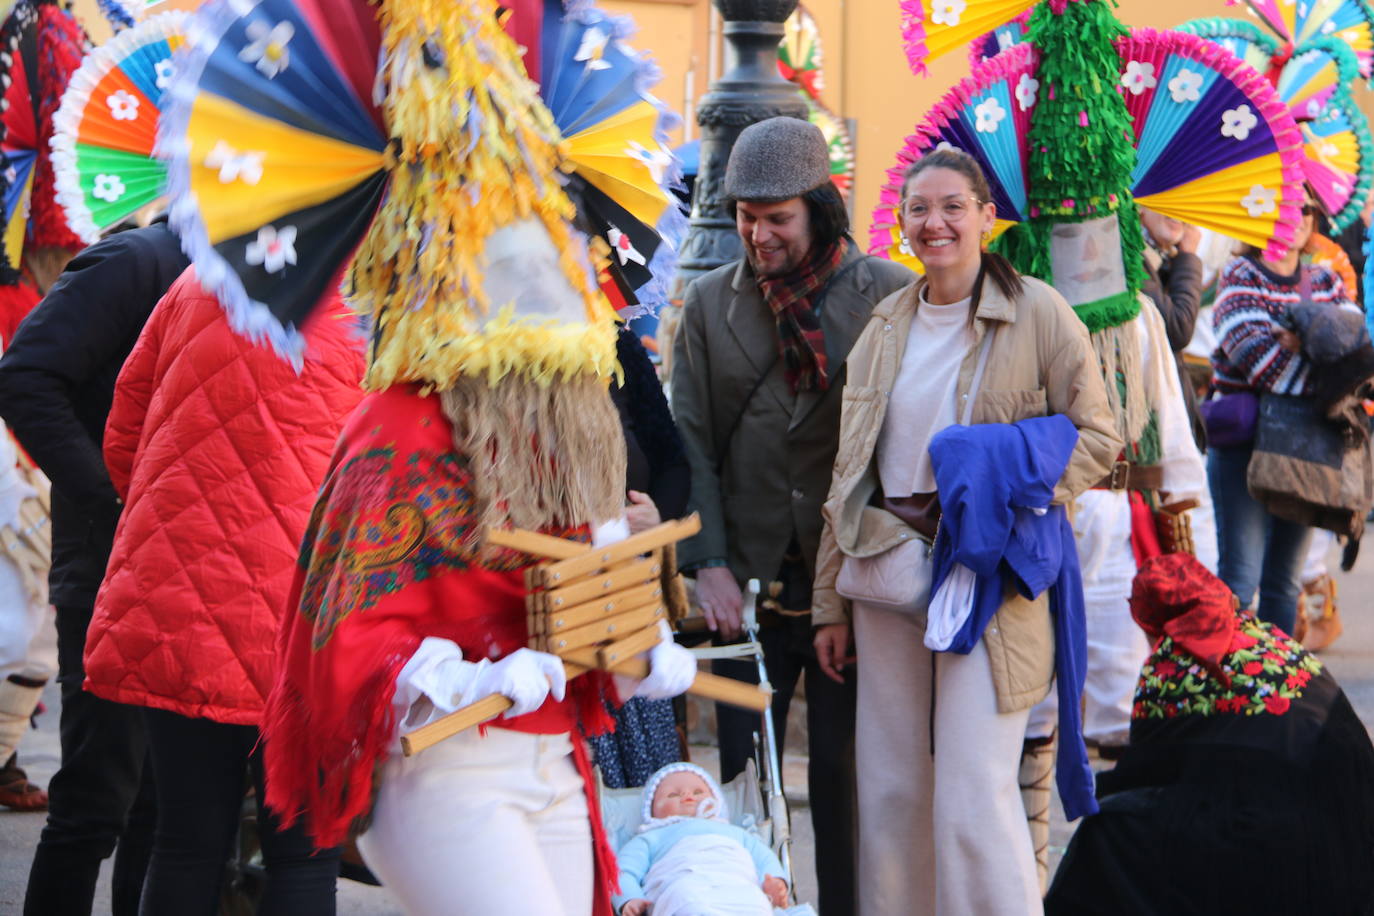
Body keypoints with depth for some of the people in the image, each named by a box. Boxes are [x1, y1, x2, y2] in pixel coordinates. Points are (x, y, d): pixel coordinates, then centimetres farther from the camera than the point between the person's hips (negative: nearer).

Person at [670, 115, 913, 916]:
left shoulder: (890, 295, -3)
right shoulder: (712, 302, 7)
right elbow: (691, 442, 5)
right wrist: (708, 563, -4)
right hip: (750, 585, 3)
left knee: (846, 777, 4)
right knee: (742, 777, 7)